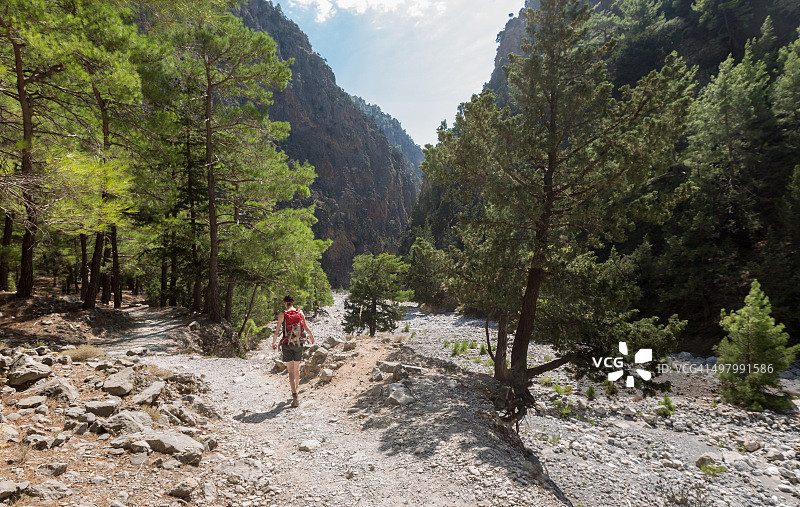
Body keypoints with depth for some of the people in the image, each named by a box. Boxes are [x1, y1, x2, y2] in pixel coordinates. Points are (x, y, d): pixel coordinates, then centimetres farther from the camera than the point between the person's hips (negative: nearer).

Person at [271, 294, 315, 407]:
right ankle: (295, 392, 33)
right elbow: (307, 328, 5)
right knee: (297, 369, 18)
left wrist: (273, 343, 12)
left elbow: (277, 331, -3)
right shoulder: (300, 313, 3)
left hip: (287, 344, -3)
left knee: (291, 371, -3)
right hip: (298, 344, 3)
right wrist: (311, 336, 24)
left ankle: (295, 395, -13)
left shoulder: (283, 314, -5)